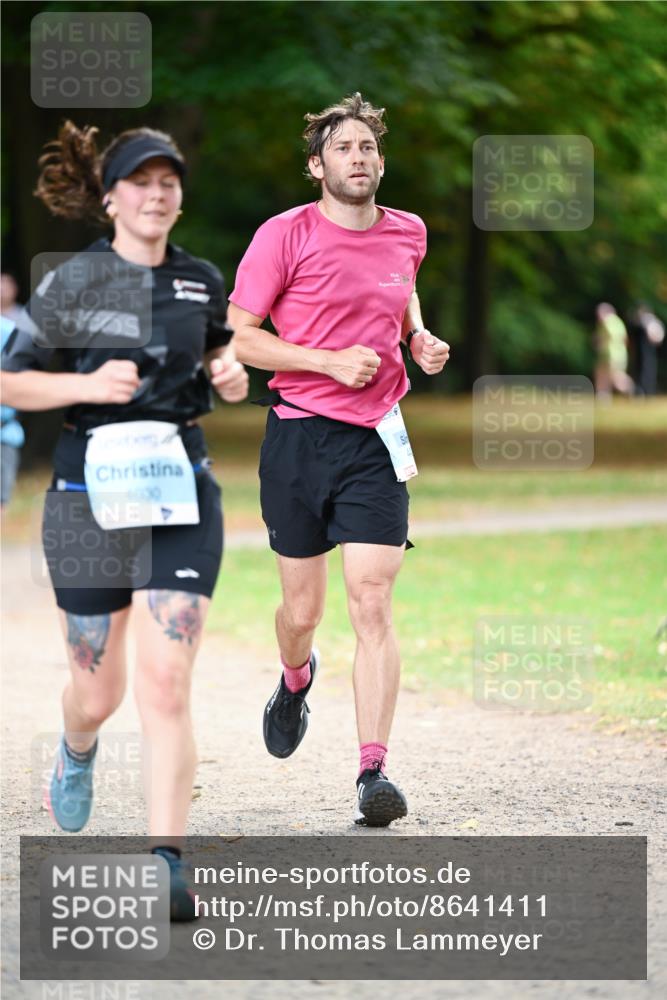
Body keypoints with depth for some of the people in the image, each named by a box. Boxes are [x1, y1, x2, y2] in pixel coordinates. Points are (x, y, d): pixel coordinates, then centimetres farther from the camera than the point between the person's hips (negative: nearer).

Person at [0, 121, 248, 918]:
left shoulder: (202, 282, 8)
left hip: (179, 493, 1)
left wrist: (229, 373, 6)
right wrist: (88, 383, -15)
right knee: (98, 691, 10)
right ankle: (77, 750, 48)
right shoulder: (71, 284, -3)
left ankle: (166, 863, -14)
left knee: (166, 684, -13)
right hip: (90, 493, -1)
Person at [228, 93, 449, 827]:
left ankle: (373, 772, -14)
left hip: (376, 442, 2)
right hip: (299, 435, -2)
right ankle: (296, 679, 46)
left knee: (372, 607, -11)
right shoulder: (285, 236, -6)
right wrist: (330, 361, -16)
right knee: (302, 611, 9)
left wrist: (420, 339, 8)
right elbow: (238, 335, -6)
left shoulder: (407, 234, 7)